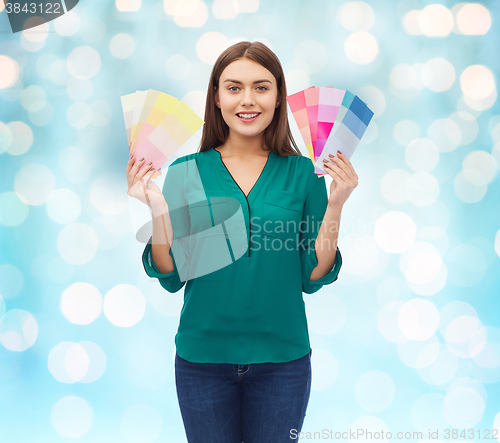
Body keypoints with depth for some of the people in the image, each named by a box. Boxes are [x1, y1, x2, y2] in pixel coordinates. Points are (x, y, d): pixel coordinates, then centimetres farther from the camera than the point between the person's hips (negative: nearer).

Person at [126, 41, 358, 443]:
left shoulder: (301, 173, -2)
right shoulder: (186, 172, -3)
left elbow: (313, 278, -2)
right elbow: (172, 277, -3)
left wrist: (335, 205, -13)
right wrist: (157, 212, -17)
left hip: (282, 359, 0)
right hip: (203, 357, 0)